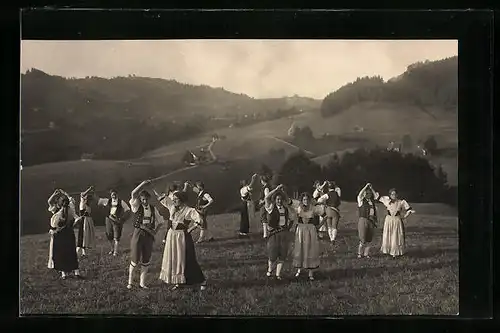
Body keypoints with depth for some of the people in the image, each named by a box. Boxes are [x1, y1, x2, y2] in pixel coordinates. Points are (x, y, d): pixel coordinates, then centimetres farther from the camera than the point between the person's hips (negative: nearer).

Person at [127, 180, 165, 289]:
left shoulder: (153, 208, 6)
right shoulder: (137, 206, -3)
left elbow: (160, 221, 19)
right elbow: (133, 194, -22)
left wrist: (155, 231, 5)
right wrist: (143, 184, -17)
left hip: (149, 236, 3)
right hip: (138, 234, -3)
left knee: (146, 261, 7)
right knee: (134, 261, -1)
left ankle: (142, 283, 16)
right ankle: (130, 282, 13)